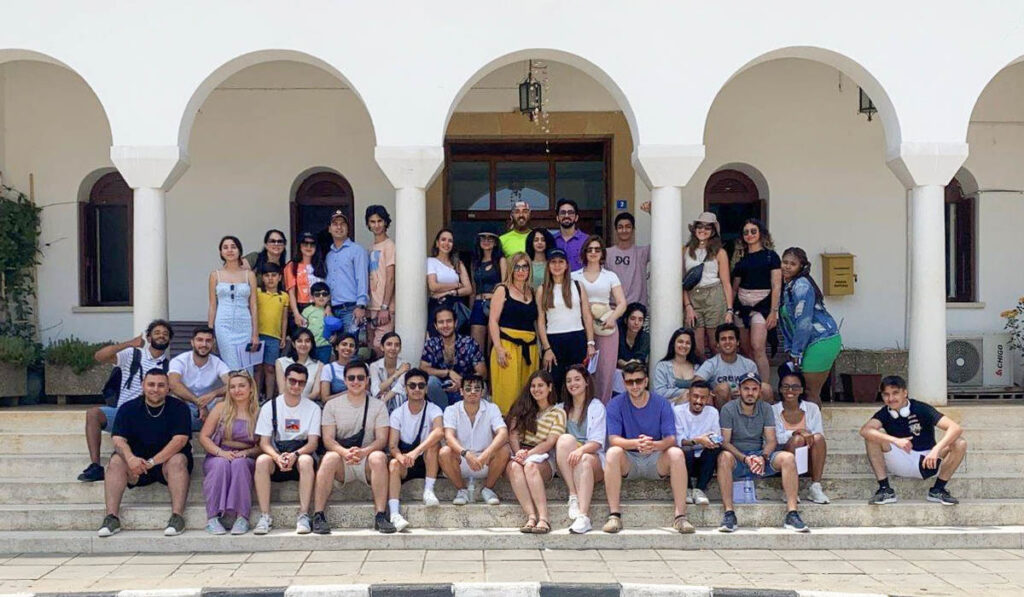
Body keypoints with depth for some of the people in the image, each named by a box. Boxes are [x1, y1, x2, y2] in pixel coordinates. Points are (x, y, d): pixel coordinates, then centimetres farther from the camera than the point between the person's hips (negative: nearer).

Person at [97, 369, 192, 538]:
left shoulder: (178, 408, -3)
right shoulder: (128, 408, 3)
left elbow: (180, 440, -16)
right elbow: (118, 440, -8)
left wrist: (153, 461, -27)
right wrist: (130, 458, -31)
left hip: (167, 460, -2)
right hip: (137, 462, 2)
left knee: (178, 460, -32)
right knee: (116, 462, -24)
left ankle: (177, 516, -37)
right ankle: (111, 518, -28)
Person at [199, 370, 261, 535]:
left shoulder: (258, 413, 4)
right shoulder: (221, 408, 5)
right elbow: (203, 437, 1)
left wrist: (245, 453, -18)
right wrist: (220, 452, -15)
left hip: (246, 459, 0)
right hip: (218, 456, 1)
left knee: (239, 463, -35)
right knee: (221, 464, -34)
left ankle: (242, 517, -37)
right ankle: (212, 518, -35)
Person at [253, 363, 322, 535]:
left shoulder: (313, 408, 4)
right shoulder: (269, 407, 5)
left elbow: (313, 442, -5)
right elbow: (264, 443, -2)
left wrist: (295, 455, -26)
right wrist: (277, 457, -24)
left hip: (301, 455, -1)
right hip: (277, 457, 1)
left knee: (306, 460, -35)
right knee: (262, 460, -32)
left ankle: (303, 516, -33)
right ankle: (265, 517, -29)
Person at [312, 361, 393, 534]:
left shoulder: (378, 406, 7)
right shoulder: (332, 405, 7)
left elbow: (382, 439, -4)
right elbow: (328, 439, -3)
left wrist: (363, 452, -26)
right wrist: (345, 452, -25)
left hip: (367, 458, 0)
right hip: (343, 463, 0)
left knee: (378, 457, -33)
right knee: (330, 458, -32)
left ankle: (380, 515, -34)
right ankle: (318, 515, -31)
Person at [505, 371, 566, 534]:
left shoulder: (558, 413, 11)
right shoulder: (522, 409, 20)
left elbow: (549, 443, -2)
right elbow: (513, 435, 7)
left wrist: (528, 454, -17)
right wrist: (519, 453, -14)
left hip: (542, 460, -2)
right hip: (519, 455, 2)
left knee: (530, 465, -38)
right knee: (514, 466, -35)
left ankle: (544, 518, -46)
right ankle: (531, 516, -46)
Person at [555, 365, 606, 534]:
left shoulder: (596, 407, 7)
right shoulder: (562, 409, 21)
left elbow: (597, 442, -6)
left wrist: (581, 450, -26)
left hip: (594, 460, -2)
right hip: (567, 464, 2)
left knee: (585, 460, -37)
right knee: (566, 439, -28)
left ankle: (583, 516, -49)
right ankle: (573, 496, -33)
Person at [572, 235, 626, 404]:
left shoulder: (610, 276, 13)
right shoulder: (575, 276, 12)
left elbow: (622, 303, 6)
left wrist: (612, 318, -13)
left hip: (606, 327, 1)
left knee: (605, 369, -3)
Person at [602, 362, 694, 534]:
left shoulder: (662, 404, -1)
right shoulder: (615, 404, -3)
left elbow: (670, 439, -11)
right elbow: (613, 439, -14)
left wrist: (654, 445, -35)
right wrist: (636, 443, -35)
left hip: (656, 459, 1)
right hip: (629, 461, -1)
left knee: (676, 453, -29)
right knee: (613, 453, -32)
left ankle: (680, 516, -28)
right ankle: (614, 515, -31)